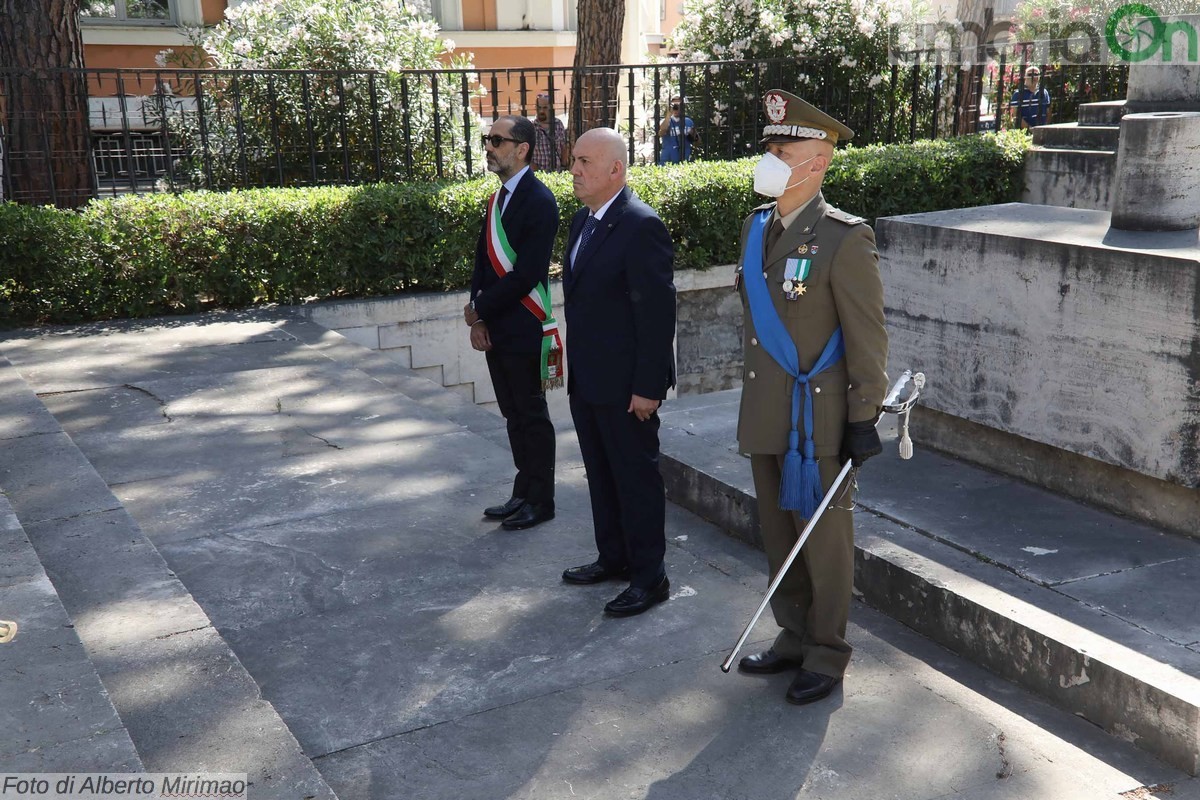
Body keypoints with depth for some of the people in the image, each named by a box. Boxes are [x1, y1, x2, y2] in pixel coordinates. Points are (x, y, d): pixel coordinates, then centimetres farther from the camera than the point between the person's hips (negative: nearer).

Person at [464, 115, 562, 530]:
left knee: (532, 417, 3)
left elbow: (525, 273, -21)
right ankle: (523, 493, 27)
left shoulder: (538, 201, -14)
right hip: (496, 331, 8)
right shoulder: (496, 200, 13)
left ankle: (540, 500, 16)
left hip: (524, 332, -8)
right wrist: (479, 319, -1)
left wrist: (480, 309, -13)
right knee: (514, 416, 16)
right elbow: (483, 261, 12)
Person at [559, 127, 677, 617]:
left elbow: (658, 312, -20)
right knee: (601, 475, 19)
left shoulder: (641, 226, -18)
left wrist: (646, 386, -21)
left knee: (637, 478, 3)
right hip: (586, 380, 9)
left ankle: (649, 577, 15)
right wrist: (575, 366, 16)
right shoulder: (582, 221, 10)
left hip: (625, 384, -9)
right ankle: (613, 557, 34)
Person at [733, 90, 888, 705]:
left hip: (818, 420, -7)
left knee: (822, 538, 7)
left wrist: (864, 420, -14)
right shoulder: (757, 227, 7)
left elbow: (868, 336, -14)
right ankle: (794, 638, 34)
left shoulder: (844, 238, -16)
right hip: (764, 416, 7)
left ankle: (826, 655, 23)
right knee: (779, 534, 17)